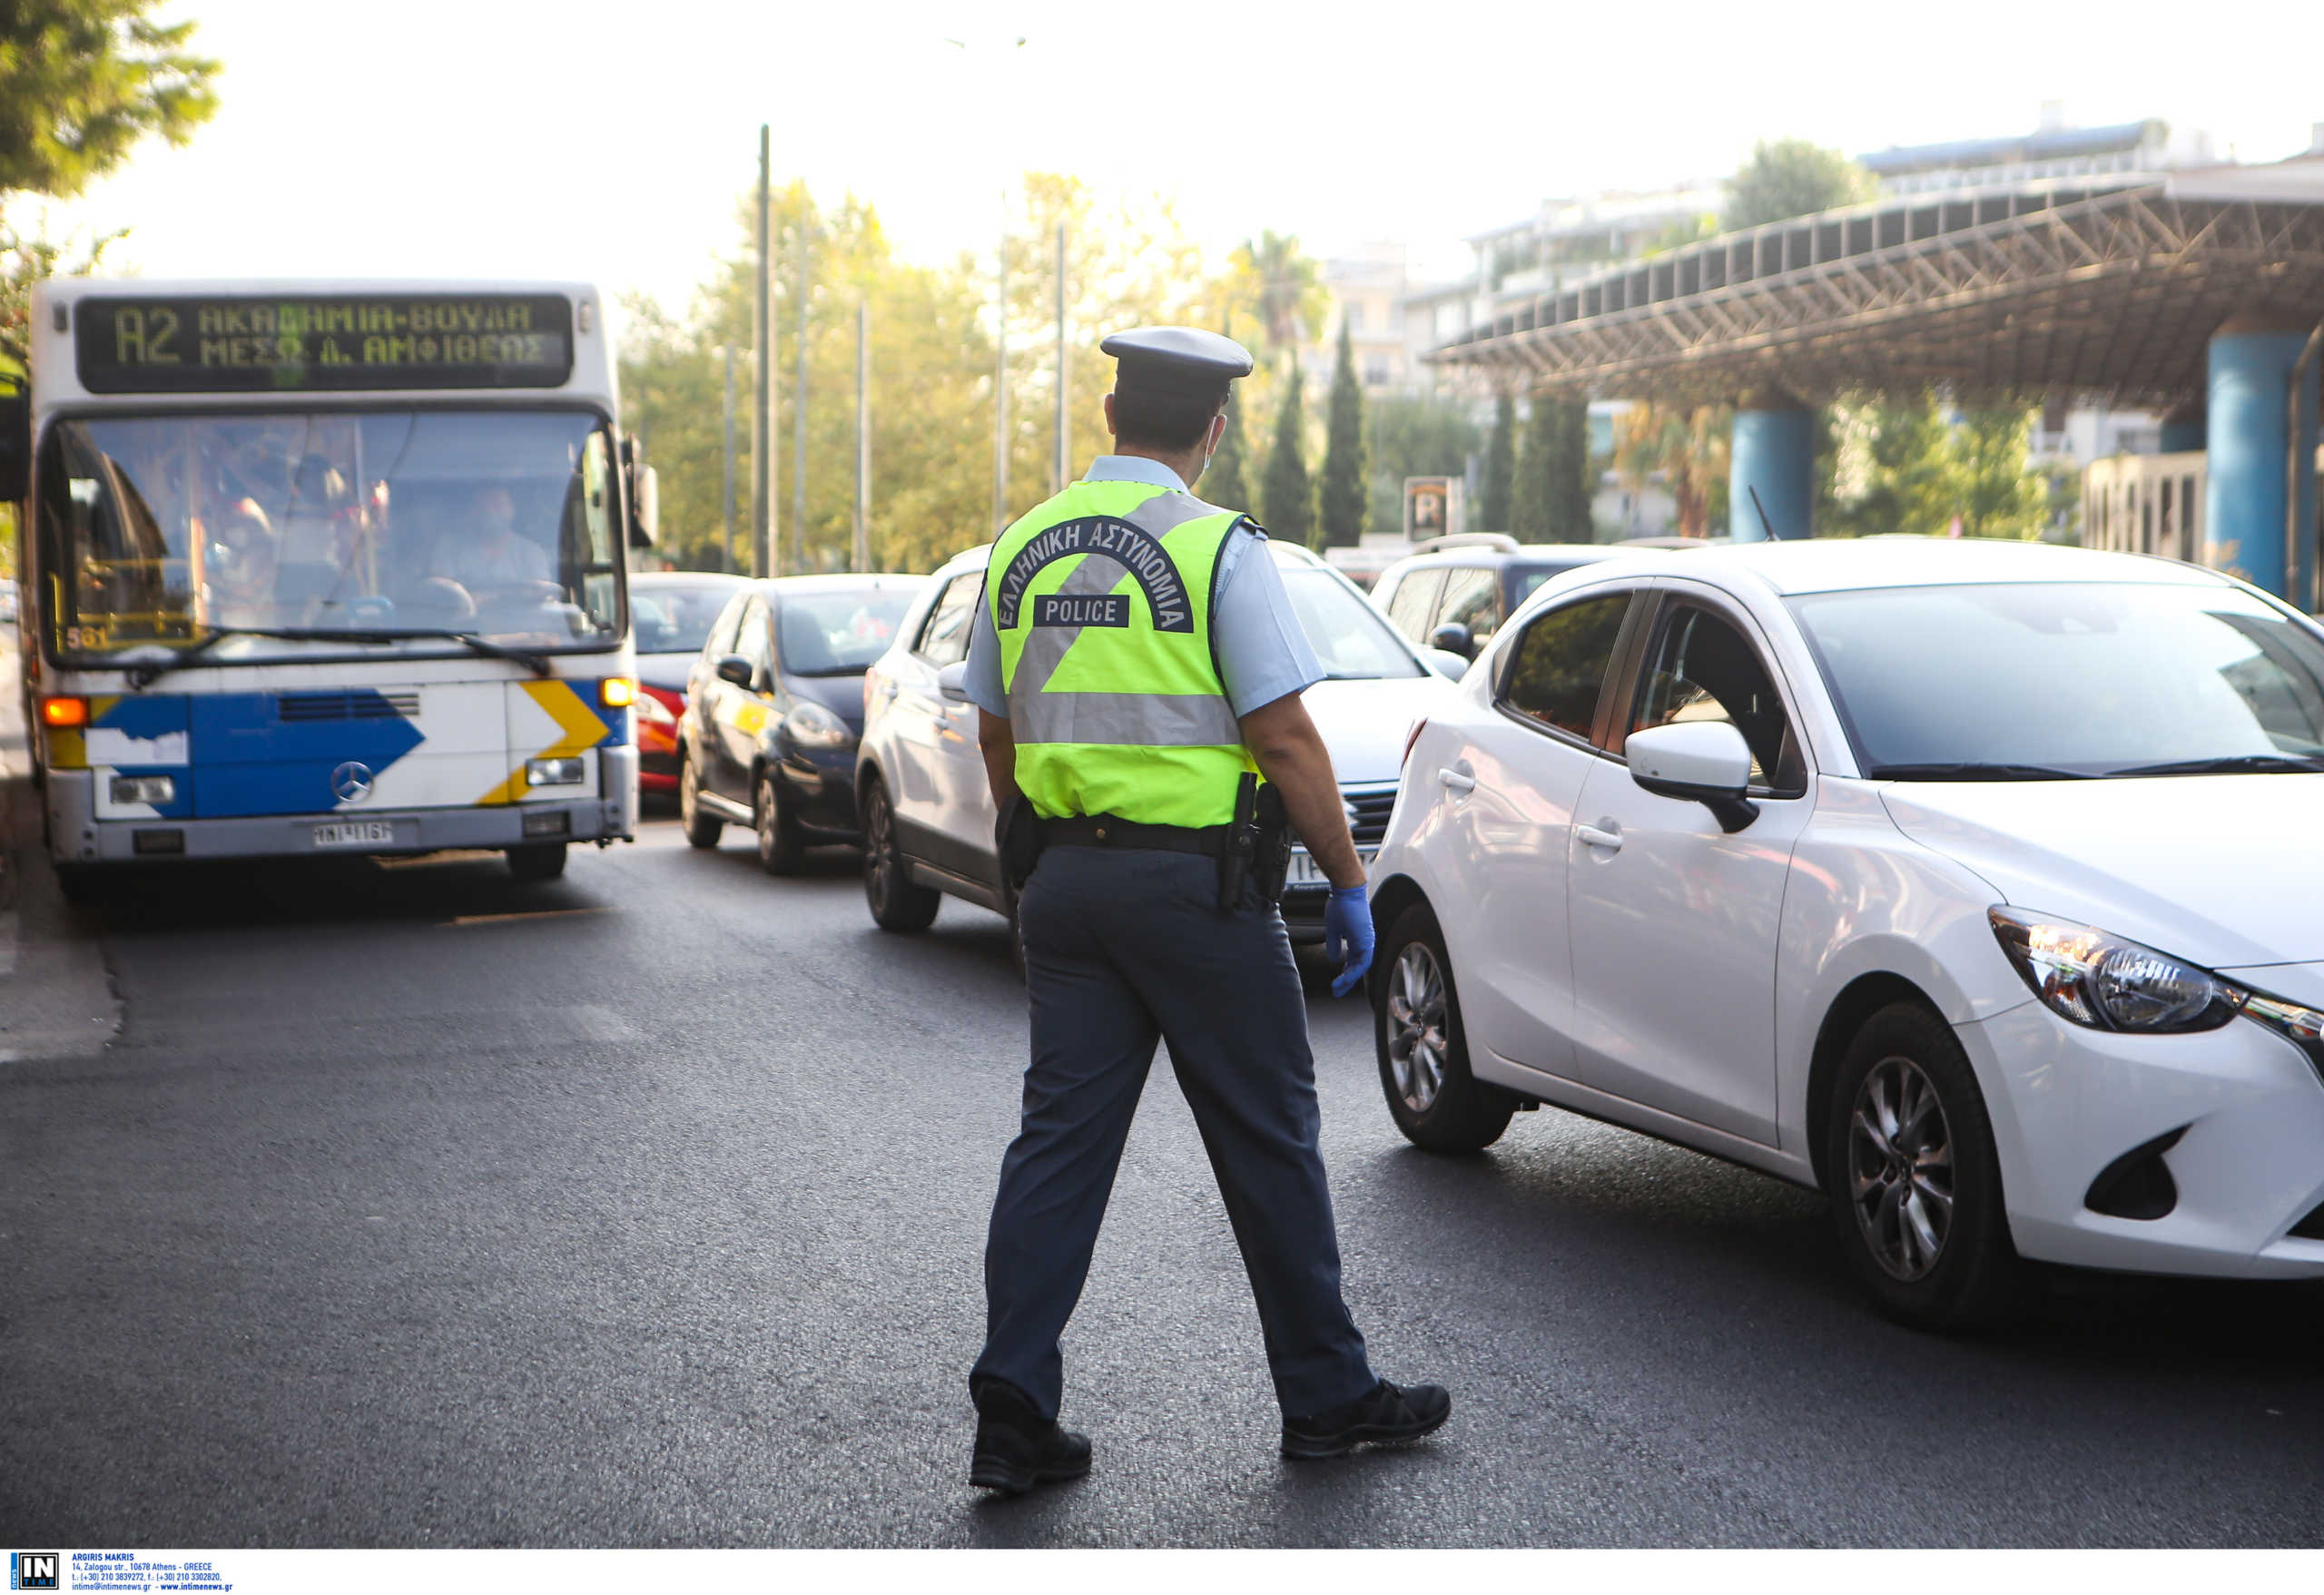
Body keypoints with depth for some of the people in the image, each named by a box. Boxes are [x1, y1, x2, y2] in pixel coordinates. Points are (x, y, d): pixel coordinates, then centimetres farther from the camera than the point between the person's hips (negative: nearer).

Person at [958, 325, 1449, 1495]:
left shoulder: (1022, 547, 8)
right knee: (1266, 1143, 6)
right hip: (1192, 880, -5)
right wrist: (1347, 882, -5)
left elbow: (997, 735, 15)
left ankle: (1013, 1409, 3)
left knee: (1061, 1136, 7)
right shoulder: (1218, 547, -11)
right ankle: (1326, 1398, 17)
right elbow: (1285, 739, -13)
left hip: (1063, 881, 5)